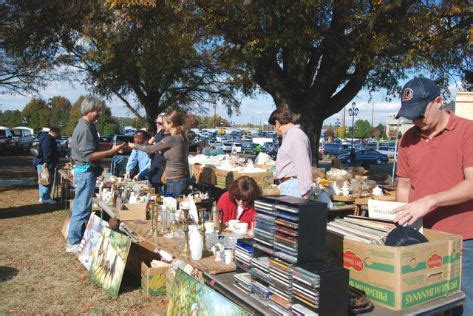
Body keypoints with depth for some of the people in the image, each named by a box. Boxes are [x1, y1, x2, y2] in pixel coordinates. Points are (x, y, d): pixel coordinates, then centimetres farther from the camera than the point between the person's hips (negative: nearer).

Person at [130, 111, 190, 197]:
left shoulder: (171, 139, -16)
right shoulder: (183, 138, 9)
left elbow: (151, 149, -3)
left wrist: (135, 146, 11)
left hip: (175, 181, -9)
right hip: (183, 178, 9)